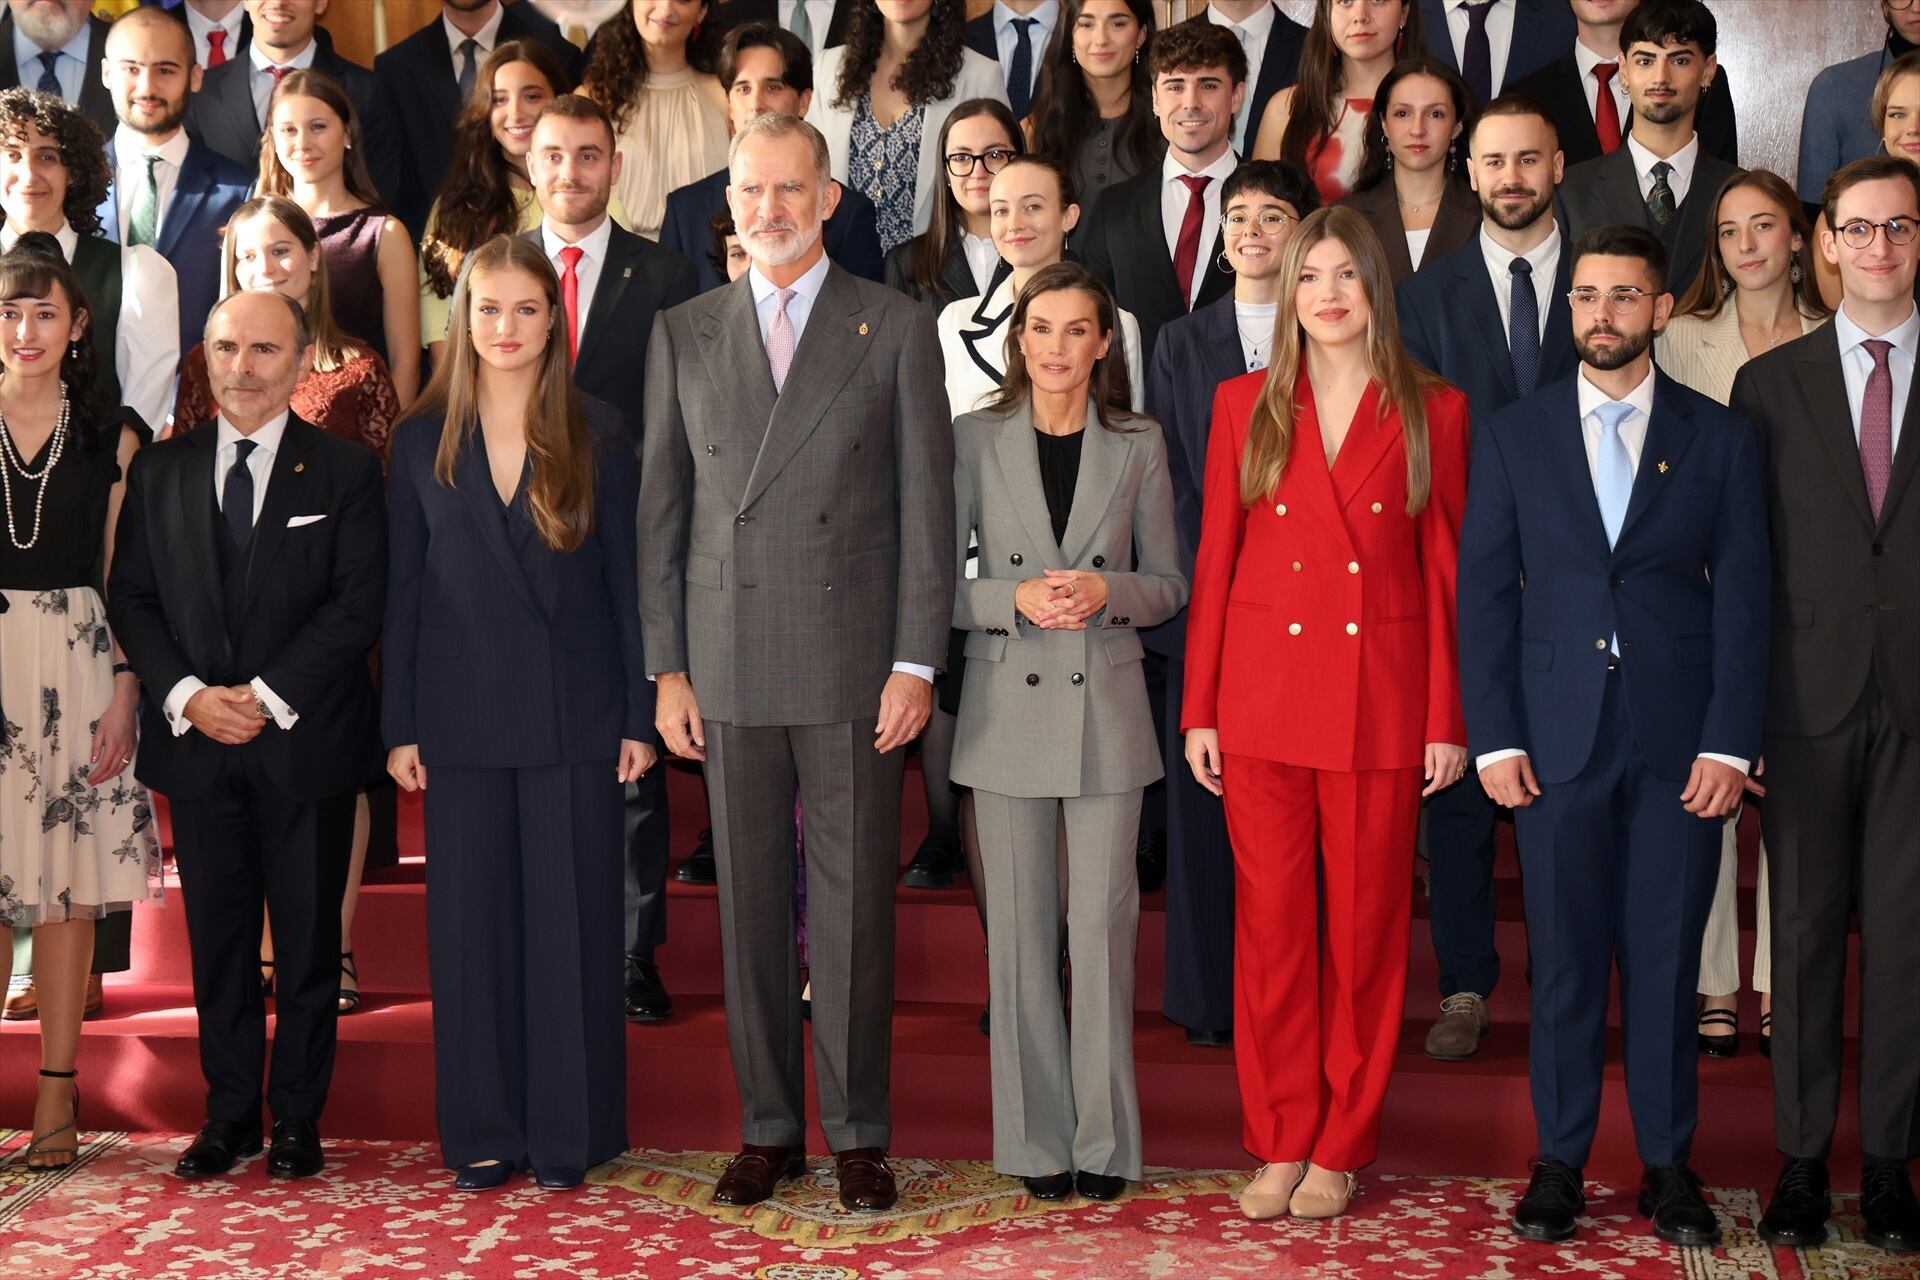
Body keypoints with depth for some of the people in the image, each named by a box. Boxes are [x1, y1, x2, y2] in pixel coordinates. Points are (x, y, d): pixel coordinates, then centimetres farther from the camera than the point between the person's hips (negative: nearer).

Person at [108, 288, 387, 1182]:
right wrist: (186, 696, -10)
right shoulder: (159, 471, 10)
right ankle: (229, 1115, 20)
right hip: (196, 743, 3)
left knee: (308, 940, 5)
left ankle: (297, 1118, 16)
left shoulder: (345, 471, 1)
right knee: (217, 941, 9)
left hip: (306, 743, -2)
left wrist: (269, 695, -14)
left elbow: (359, 604, -6)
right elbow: (131, 598, 6)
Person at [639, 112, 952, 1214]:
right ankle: (769, 1130, 20)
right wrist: (668, 667, 4)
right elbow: (663, 510, 9)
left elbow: (928, 505, -1)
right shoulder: (683, 336, 10)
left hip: (854, 667, -2)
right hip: (730, 669, 3)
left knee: (855, 906, 3)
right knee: (750, 905, 8)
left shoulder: (896, 328, 2)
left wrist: (916, 663, -7)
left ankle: (860, 1135, 15)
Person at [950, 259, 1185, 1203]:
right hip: (1008, 706, 0)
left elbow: (1169, 585, 8)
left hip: (1106, 705, 0)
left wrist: (1107, 590, -12)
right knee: (1020, 925, 5)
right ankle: (1036, 1138, 15)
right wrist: (1015, 600, -15)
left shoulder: (1138, 445, 5)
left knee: (1103, 922, -1)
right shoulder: (975, 440, 2)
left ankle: (1104, 1140, 11)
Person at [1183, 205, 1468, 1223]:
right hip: (1262, 695, 1)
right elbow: (1213, 564, 6)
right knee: (1271, 921, 4)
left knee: (1365, 925, 5)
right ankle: (1280, 1141, 16)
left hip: (1380, 702, -1)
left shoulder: (1433, 412, 4)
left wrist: (1447, 719, -1)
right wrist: (1199, 710, 1)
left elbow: (1445, 572, 3)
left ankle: (1341, 1147, 17)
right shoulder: (1244, 406, 7)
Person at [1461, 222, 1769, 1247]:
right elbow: (1484, 594, 4)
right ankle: (1560, 1158, 15)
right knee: (1564, 959, 4)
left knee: (1667, 958, 5)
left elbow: (1744, 599, 3)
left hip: (1683, 739, 0)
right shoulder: (1513, 435, 7)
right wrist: (1494, 737, -4)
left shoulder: (1720, 438, 6)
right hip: (1557, 738, 0)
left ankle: (1667, 1161, 17)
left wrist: (1729, 741, -6)